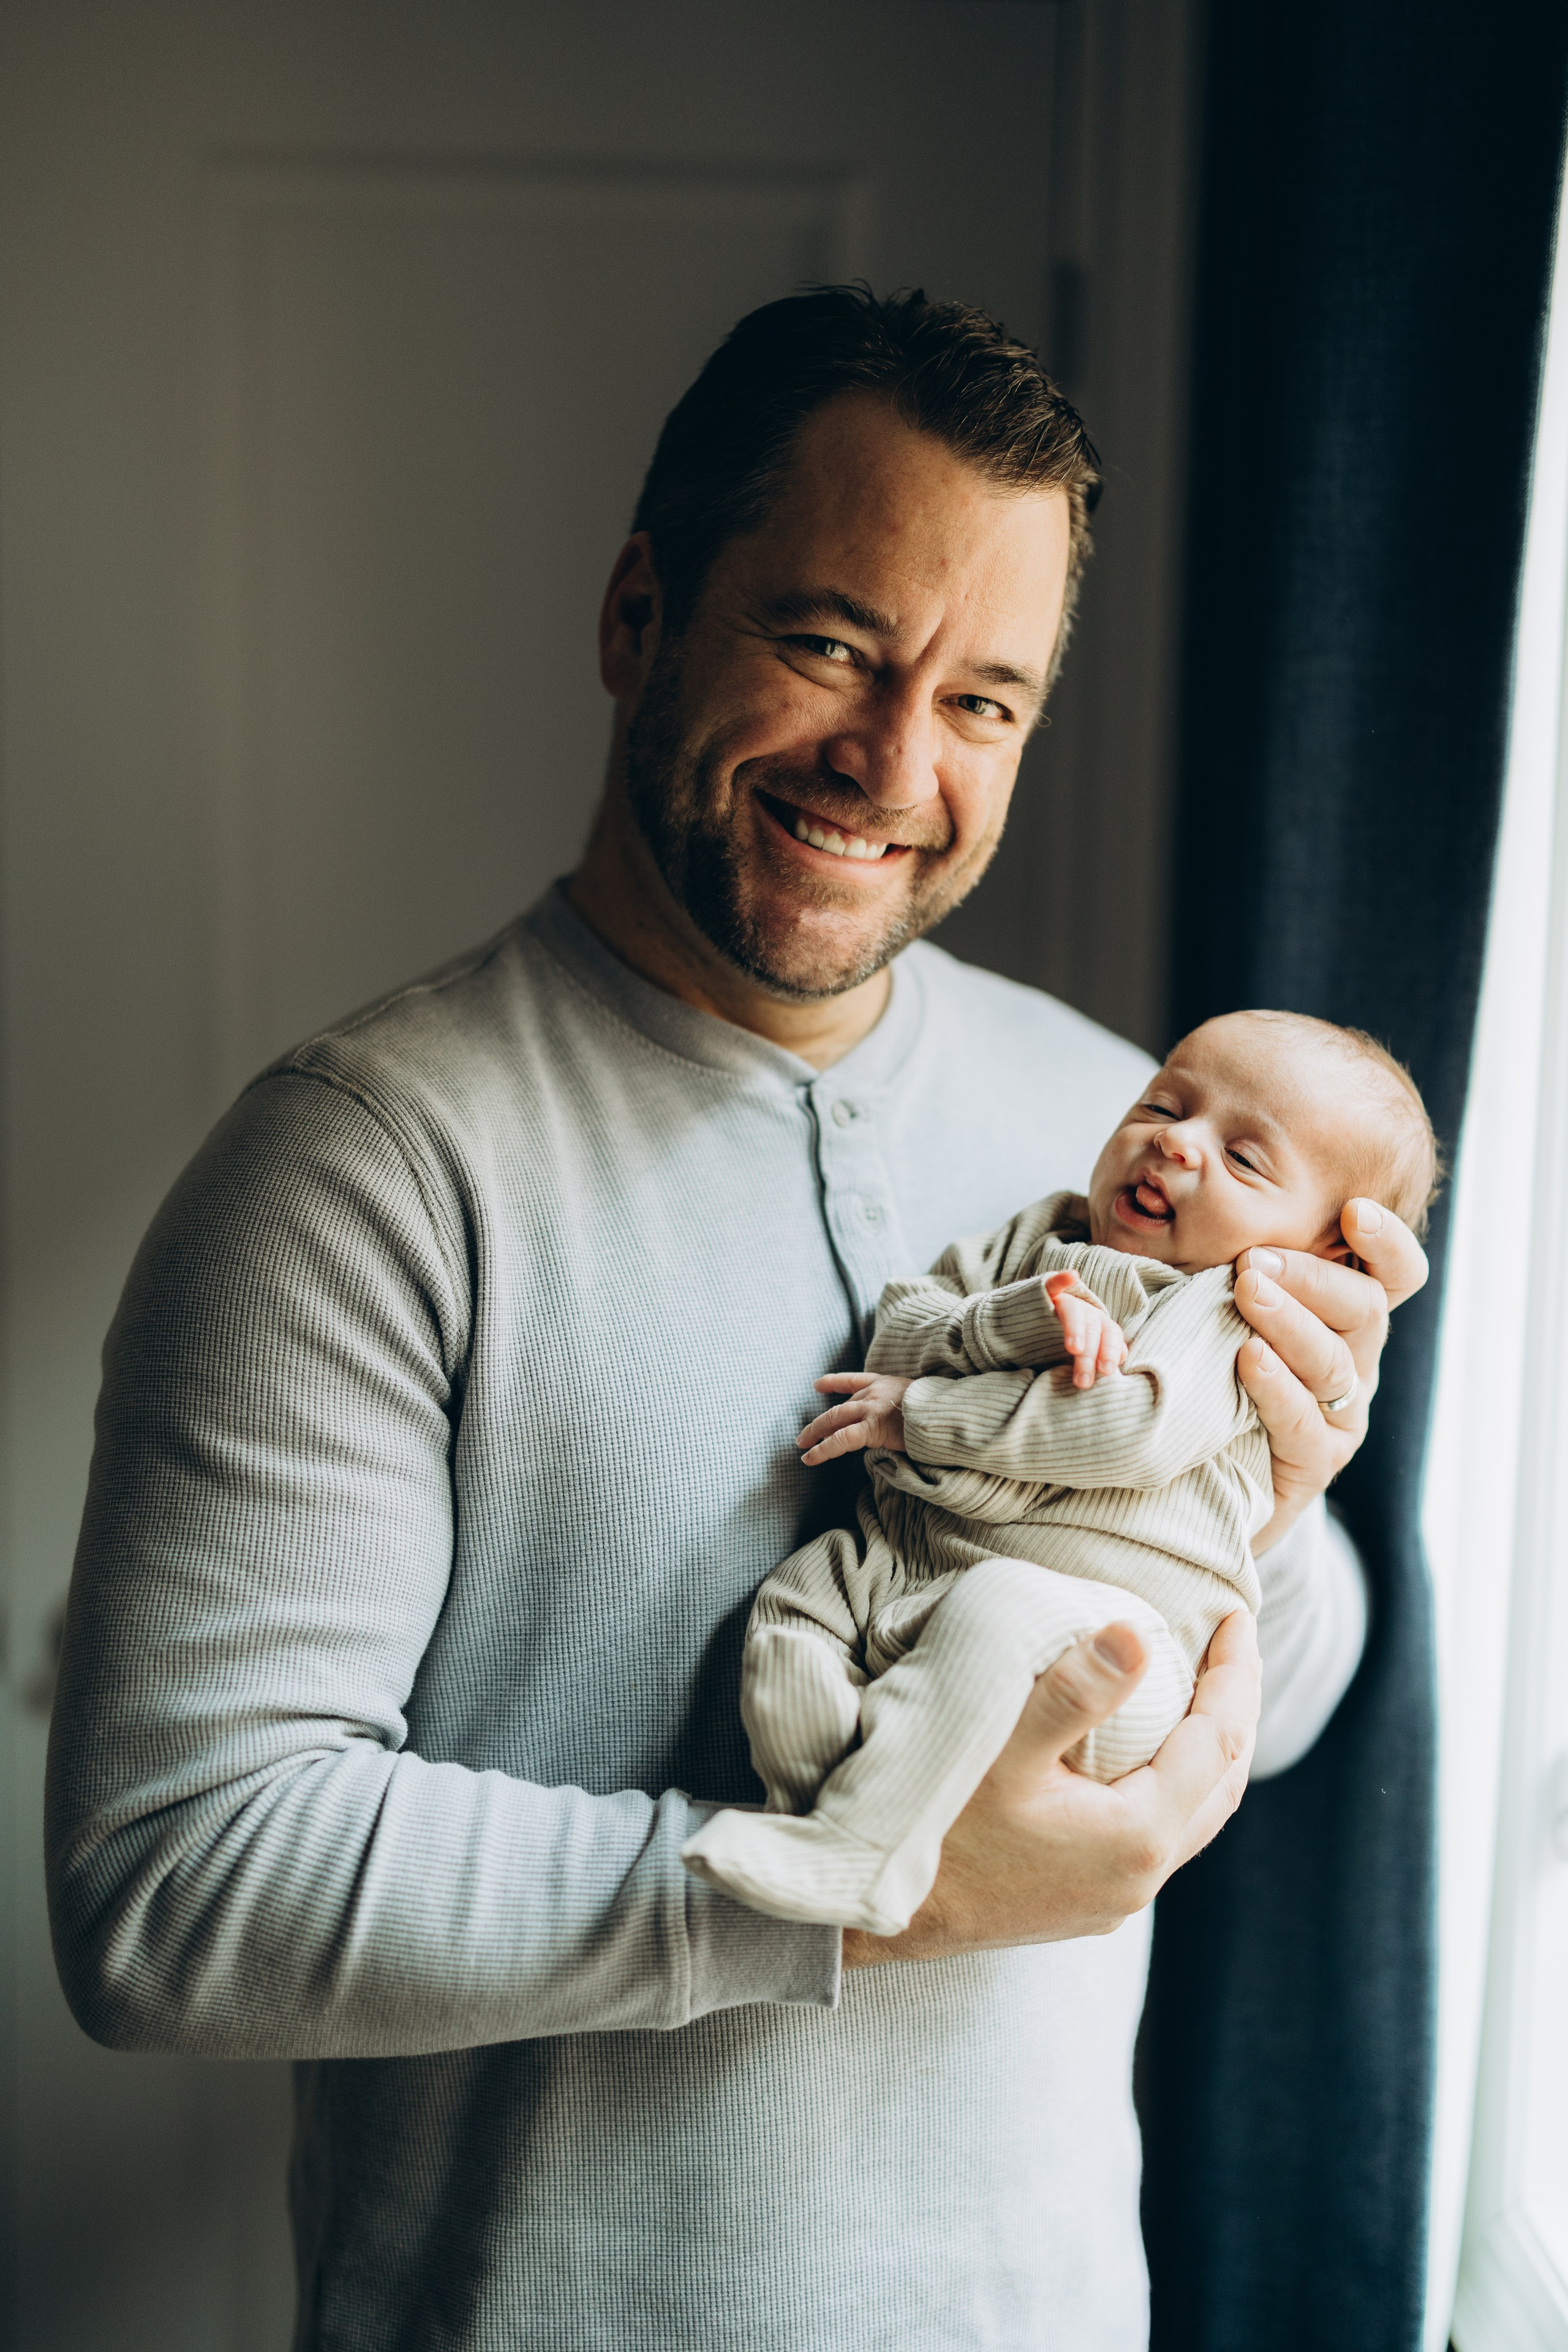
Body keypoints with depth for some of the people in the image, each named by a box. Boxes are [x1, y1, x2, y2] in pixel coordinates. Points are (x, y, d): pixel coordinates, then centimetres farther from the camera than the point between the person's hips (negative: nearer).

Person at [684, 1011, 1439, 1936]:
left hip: (1097, 1617, -7)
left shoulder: (1240, 1317, -2)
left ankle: (861, 1849, -33)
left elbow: (1137, 1425, -20)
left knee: (994, 1616, -35)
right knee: (798, 1596, -12)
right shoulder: (1036, 1240, 19)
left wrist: (922, 1415, -14)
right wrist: (1017, 1324, -15)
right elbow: (903, 1328, 8)